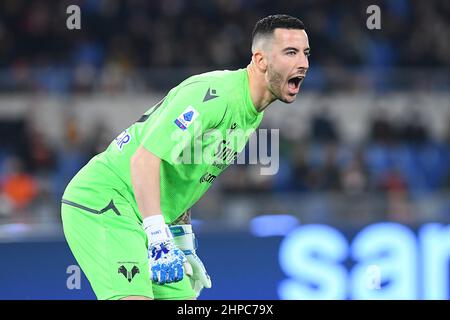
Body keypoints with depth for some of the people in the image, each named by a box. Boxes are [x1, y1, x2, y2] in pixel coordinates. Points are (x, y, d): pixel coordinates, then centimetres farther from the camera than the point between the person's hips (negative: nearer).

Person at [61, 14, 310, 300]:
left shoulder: (253, 114, 10)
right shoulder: (214, 94, -21)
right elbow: (145, 158, -28)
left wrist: (184, 244, 20)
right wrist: (158, 238, -34)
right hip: (101, 201, -10)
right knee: (135, 298, -25)